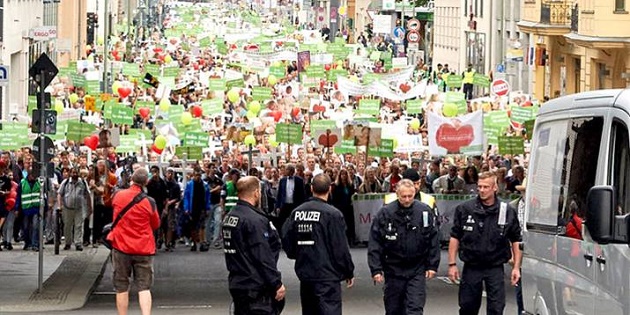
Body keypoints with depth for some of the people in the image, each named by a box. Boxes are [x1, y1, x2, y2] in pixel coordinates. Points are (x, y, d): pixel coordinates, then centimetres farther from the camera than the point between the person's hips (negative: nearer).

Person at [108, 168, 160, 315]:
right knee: (144, 287, 0)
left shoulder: (118, 196, -5)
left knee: (122, 287, 10)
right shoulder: (149, 202, -10)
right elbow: (156, 225, 3)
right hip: (143, 249, -1)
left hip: (121, 247, 1)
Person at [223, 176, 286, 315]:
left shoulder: (229, 217, 11)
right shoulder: (254, 220, -18)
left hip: (236, 282, 10)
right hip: (256, 287, -10)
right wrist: (277, 283, -14)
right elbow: (264, 257, -20)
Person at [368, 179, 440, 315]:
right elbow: (375, 243, -5)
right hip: (393, 270, 0)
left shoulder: (424, 211, -3)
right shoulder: (385, 213, -8)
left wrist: (432, 265, 0)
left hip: (417, 270, 0)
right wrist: (376, 269, -10)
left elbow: (433, 240, 4)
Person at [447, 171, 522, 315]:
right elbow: (455, 237, 3)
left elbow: (516, 240, 6)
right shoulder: (464, 209, -2)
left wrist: (516, 267, 1)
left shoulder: (508, 212, -1)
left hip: (495, 268, -1)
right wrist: (452, 264, -1)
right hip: (471, 267, 1)